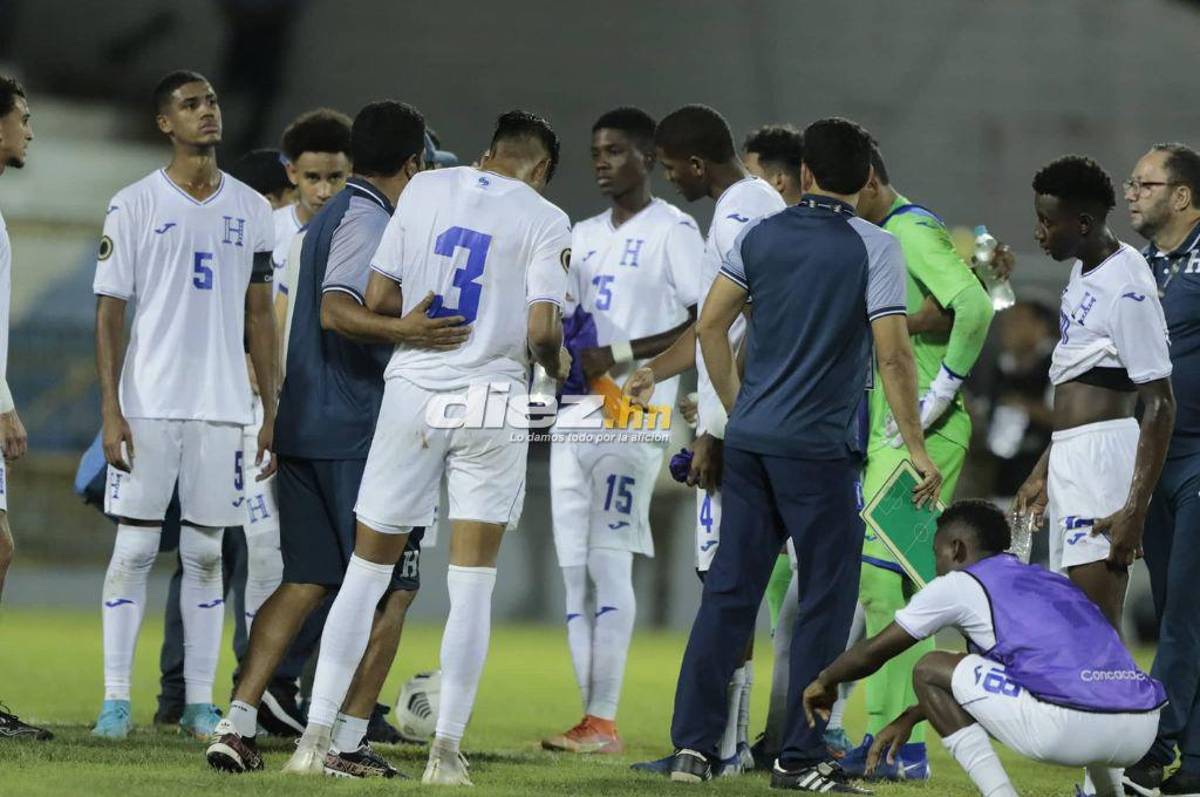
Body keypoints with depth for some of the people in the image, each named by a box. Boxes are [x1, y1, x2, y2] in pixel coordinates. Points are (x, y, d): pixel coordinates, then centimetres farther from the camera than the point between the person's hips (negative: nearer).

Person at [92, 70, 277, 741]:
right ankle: (117, 697, 1)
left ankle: (201, 702, 7)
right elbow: (110, 313, -1)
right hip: (148, 404, -3)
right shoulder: (135, 206, 0)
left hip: (224, 406, 3)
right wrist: (111, 411, -9)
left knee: (207, 553, 5)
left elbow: (260, 314, 13)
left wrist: (273, 409, 7)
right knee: (135, 547, -3)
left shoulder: (251, 209, 10)